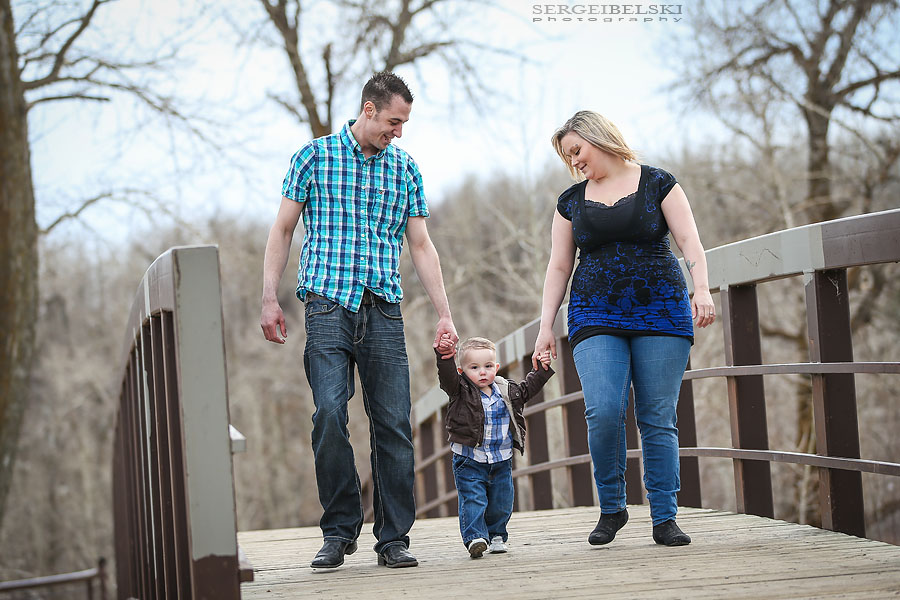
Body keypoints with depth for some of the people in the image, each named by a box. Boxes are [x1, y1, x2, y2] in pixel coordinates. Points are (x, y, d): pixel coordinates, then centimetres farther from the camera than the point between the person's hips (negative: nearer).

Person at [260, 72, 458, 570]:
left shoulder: (405, 169, 14)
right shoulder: (314, 157, 6)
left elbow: (421, 246, 16)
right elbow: (282, 230, 8)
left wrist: (444, 315, 9)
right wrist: (269, 299, -1)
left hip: (384, 310, 3)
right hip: (328, 305, -3)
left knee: (394, 424, -3)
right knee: (330, 413, -16)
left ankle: (394, 538, 5)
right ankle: (339, 530, -3)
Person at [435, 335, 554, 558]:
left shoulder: (506, 391, 5)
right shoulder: (461, 390, -8)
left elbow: (527, 389, 22)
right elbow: (447, 376, -26)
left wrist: (542, 370, 16)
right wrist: (444, 355, -42)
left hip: (501, 460, 4)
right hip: (469, 460, -4)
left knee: (501, 503, 10)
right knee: (473, 500, -12)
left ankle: (497, 536, 27)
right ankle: (475, 537, -11)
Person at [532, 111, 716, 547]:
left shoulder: (657, 184, 5)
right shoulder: (572, 201, 13)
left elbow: (689, 241, -3)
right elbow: (559, 267, 14)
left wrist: (702, 289, -18)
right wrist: (545, 326, 7)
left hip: (660, 314, -1)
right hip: (596, 319, 2)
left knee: (658, 419, -5)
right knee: (603, 412, -16)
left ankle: (664, 518, 3)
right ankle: (611, 508, 2)